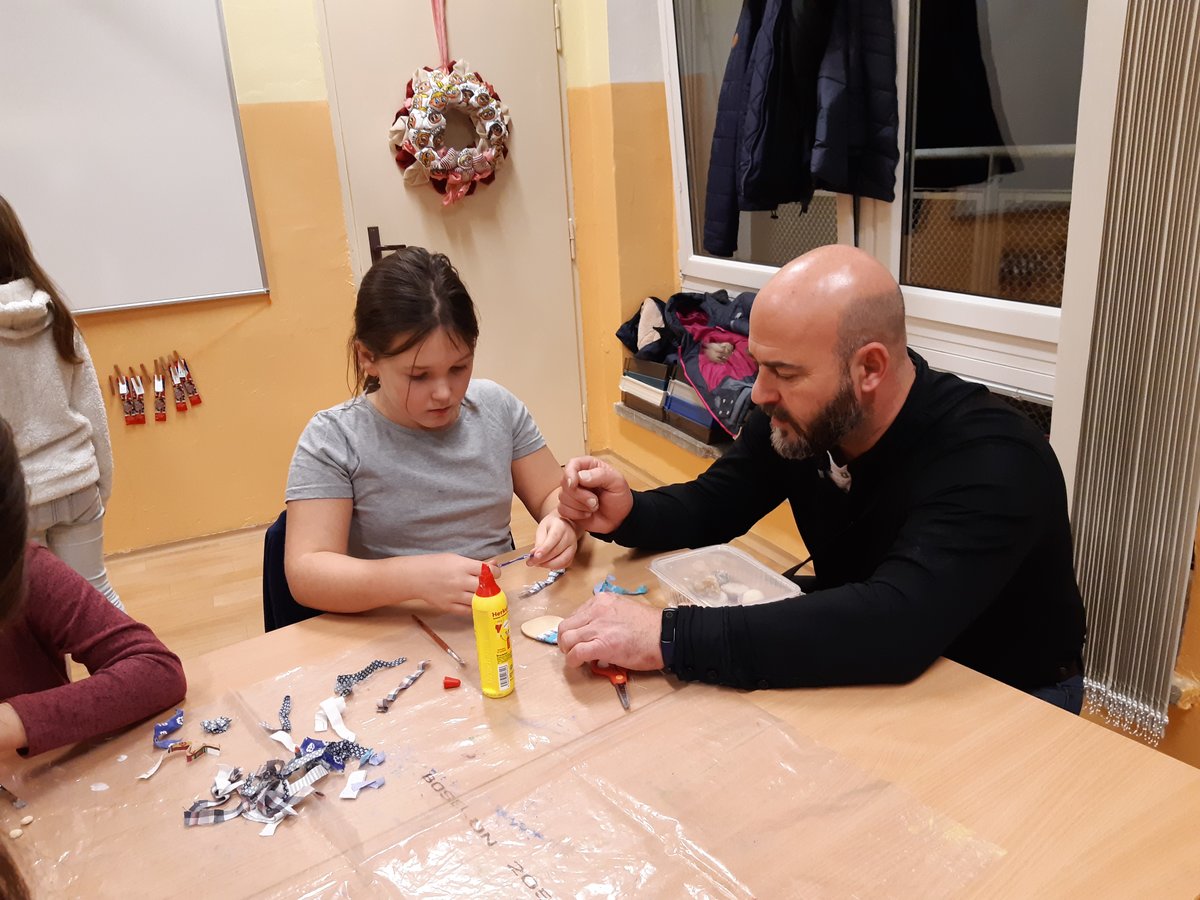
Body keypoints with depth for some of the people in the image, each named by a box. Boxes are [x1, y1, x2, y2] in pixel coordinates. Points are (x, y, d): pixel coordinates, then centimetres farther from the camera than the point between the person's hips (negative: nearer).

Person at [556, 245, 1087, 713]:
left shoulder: (992, 465, -32)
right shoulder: (792, 416, -11)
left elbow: (890, 626, -46)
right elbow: (712, 506, 2)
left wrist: (668, 638, -47)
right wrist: (627, 514, -21)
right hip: (864, 676, 6)